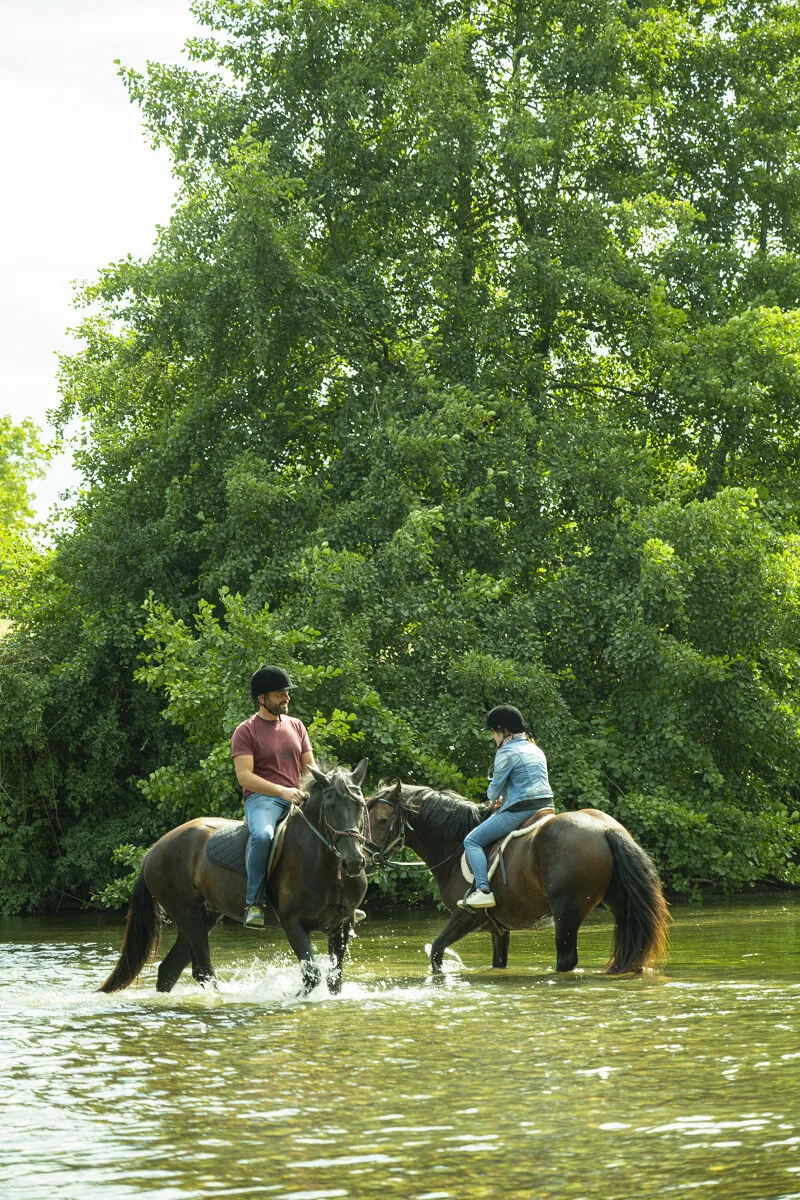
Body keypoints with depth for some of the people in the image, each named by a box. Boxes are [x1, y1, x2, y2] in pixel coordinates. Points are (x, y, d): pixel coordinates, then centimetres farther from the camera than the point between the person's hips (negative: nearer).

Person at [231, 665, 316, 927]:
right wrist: (282, 791, -22)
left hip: (295, 800, 6)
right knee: (262, 835, -39)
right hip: (261, 798, -6)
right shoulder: (246, 731, 0)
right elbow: (244, 776, -11)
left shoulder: (296, 726, 18)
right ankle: (253, 903, -28)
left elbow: (310, 766, 17)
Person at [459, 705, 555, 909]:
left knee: (472, 841, -3)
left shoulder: (507, 752, -8)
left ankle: (483, 890, -20)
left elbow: (495, 790, -5)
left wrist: (493, 796, 18)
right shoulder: (536, 750, 18)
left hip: (519, 812, -9)